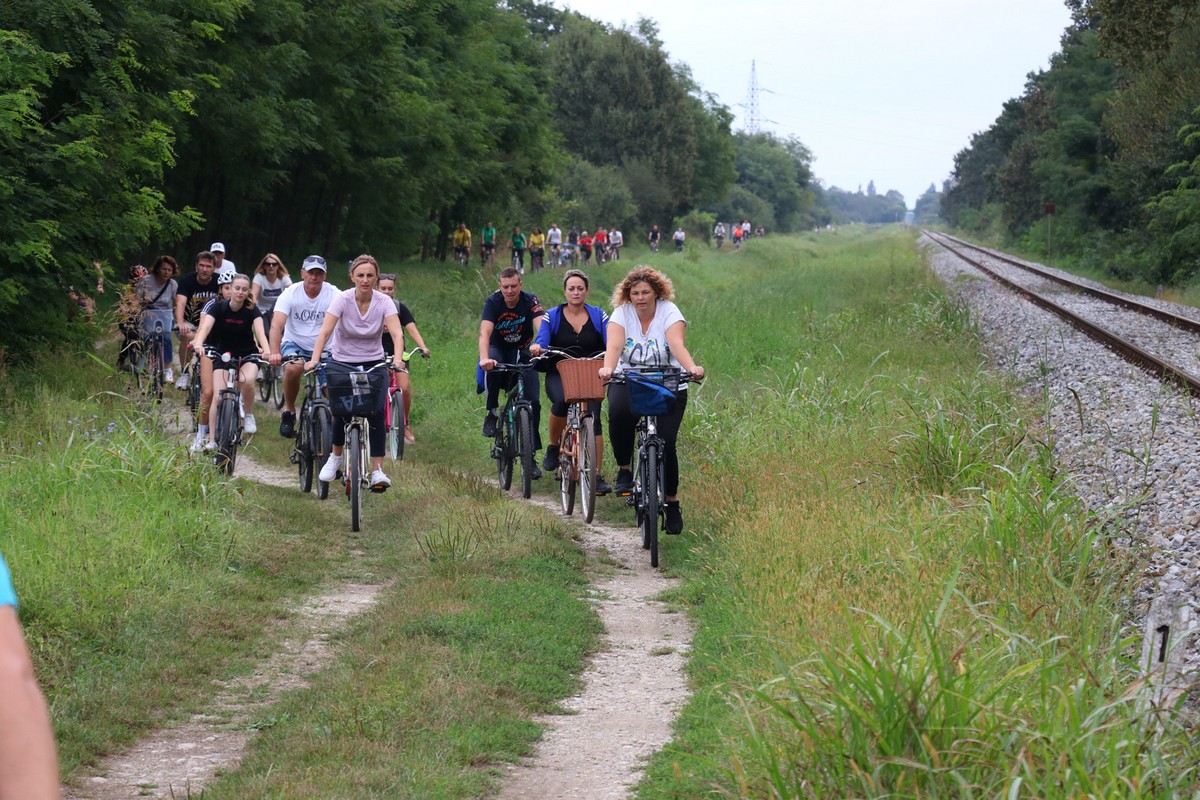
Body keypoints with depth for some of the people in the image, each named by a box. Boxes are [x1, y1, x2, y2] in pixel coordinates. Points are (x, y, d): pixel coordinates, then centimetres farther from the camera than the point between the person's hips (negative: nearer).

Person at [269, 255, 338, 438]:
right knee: (293, 368, -34)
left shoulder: (333, 295, -12)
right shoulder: (291, 293, -14)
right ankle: (289, 410, -10)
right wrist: (275, 353, -42)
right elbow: (277, 325, -26)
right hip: (295, 343, -1)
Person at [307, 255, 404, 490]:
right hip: (343, 362, 0)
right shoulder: (342, 299, -15)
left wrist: (397, 358, -45)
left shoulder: (384, 302, -13)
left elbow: (397, 333, -26)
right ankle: (335, 458, 22)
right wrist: (314, 359, -41)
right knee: (340, 411, -7)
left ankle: (377, 471, -15)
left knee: (376, 413, -15)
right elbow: (325, 331, -26)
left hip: (373, 362, 0)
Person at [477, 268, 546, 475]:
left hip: (522, 351, 1)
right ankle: (492, 413, -16)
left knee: (533, 402, -11)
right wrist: (484, 358, -49)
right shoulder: (493, 302, -18)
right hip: (499, 348, -1)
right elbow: (485, 333, -31)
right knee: (492, 365, -38)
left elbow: (541, 327, -32)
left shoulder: (530, 301, -17)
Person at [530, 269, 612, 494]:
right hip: (559, 374, -1)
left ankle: (597, 476, -11)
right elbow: (541, 342, -7)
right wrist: (536, 348, -31)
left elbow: (612, 342, -7)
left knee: (593, 418, -17)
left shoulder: (598, 316, 6)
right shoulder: (552, 316, 5)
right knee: (561, 400, -33)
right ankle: (553, 447, -8)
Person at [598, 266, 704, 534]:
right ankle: (624, 470, -11)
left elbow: (677, 345, -23)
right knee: (618, 412, -33)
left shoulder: (669, 312, -7)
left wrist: (692, 368, -43)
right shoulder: (622, 313, -3)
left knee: (666, 443, -14)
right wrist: (608, 368, -42)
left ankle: (672, 502, 6)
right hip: (628, 382, 1)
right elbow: (614, 345, -20)